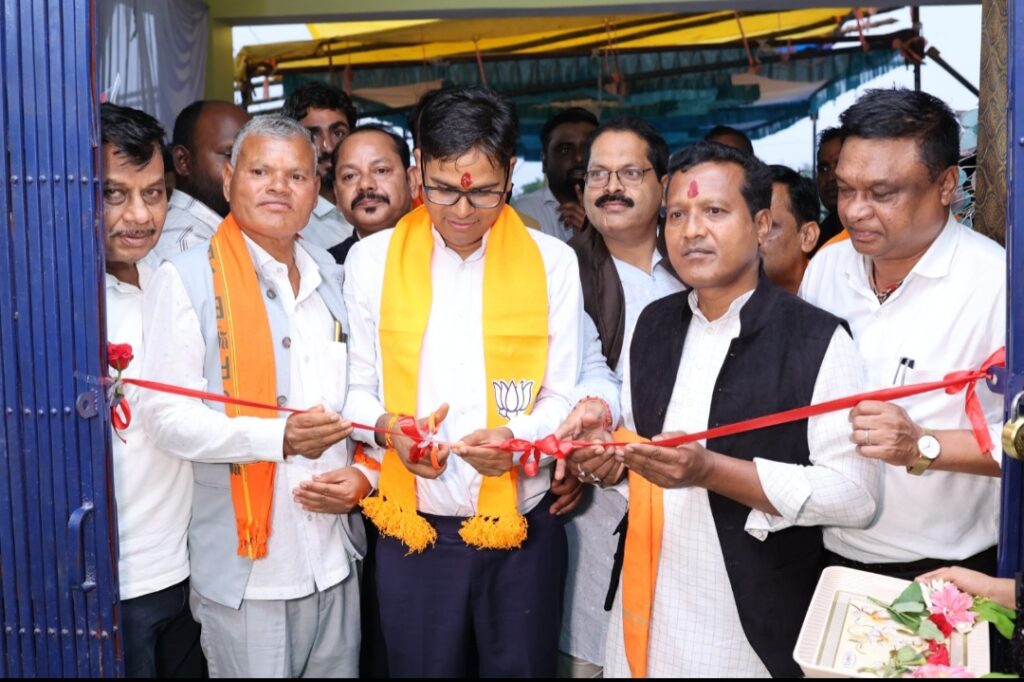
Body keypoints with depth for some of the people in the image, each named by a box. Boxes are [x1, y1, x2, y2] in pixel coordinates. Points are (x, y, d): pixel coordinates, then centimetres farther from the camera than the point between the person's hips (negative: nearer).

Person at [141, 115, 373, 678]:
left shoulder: (331, 278, 11)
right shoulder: (187, 280, -7)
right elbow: (166, 417, -14)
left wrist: (364, 474, -4)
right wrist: (279, 437, -24)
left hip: (335, 562, 5)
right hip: (244, 570, -5)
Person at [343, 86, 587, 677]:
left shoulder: (553, 262, 0)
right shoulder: (372, 259, 1)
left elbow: (563, 397, 0)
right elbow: (357, 388, 5)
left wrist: (517, 438, -20)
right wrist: (388, 427, -16)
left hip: (524, 529, 0)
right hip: (413, 529, 0)